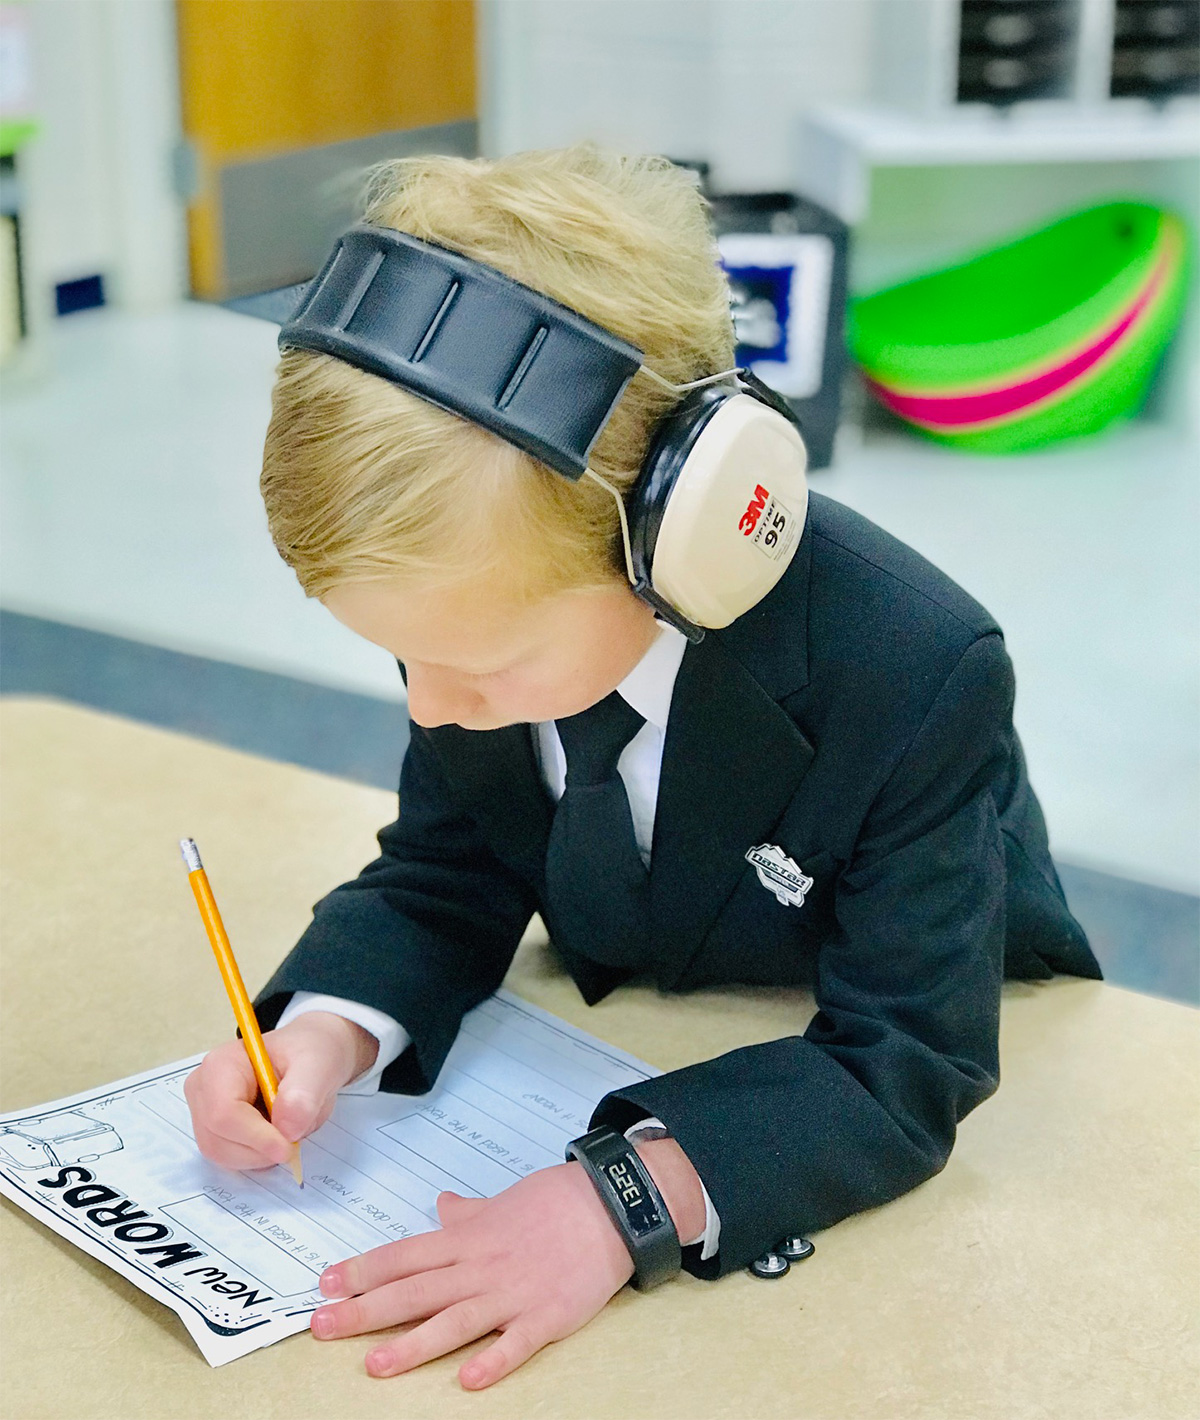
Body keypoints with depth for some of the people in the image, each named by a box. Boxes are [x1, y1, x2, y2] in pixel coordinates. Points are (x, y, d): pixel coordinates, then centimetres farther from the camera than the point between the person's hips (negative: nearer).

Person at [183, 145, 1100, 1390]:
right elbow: (443, 884, -5)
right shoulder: (491, 597, -19)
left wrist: (635, 1194, -47)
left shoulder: (915, 680, -33)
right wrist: (329, 1030, -27)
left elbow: (904, 1064, -30)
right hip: (638, 1045, 5)